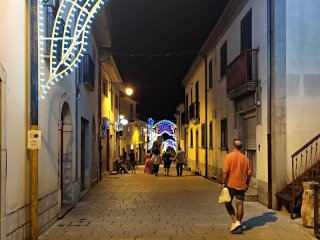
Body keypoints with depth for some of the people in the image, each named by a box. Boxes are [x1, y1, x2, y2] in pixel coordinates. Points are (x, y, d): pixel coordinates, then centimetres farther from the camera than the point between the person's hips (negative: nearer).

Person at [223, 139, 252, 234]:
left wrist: (224, 183, -6)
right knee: (239, 204, 8)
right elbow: (249, 173, 6)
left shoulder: (229, 156, -8)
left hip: (231, 184, -4)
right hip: (241, 185, 4)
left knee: (228, 203, 9)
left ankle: (235, 222, -4)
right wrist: (247, 184, 17)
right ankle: (238, 226, 12)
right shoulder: (245, 158, 5)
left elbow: (226, 171, -13)